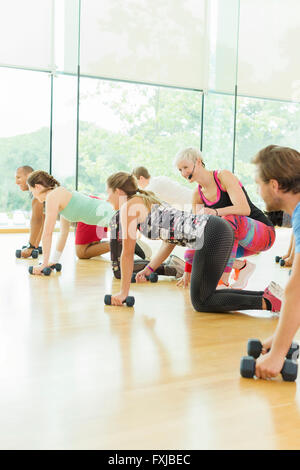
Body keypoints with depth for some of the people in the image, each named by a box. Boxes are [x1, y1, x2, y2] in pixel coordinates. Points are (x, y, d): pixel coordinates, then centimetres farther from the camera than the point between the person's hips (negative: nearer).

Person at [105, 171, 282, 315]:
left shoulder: (128, 207, 1)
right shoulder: (146, 201, 27)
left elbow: (128, 253, 2)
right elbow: (169, 241, 30)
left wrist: (123, 292, 9)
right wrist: (148, 270, 27)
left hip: (211, 235, -9)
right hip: (219, 230, 9)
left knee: (201, 302, 0)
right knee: (203, 296, 15)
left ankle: (267, 302, -10)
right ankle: (266, 294, 7)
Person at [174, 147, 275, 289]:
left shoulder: (224, 176, -15)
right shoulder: (197, 195, 3)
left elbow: (244, 209, -28)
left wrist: (215, 212, -45)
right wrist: (188, 271, 2)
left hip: (263, 232, -6)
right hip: (238, 241, 6)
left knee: (228, 219, -38)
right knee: (192, 253, -14)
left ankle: (223, 282, -31)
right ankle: (241, 266, 4)